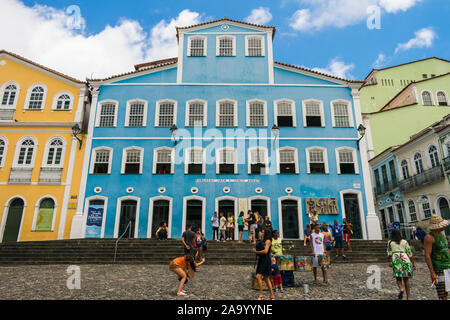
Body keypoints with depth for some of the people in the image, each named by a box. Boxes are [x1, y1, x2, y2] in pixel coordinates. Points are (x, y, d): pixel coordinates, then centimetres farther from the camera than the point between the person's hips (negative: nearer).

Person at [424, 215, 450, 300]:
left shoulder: (442, 234, 11)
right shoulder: (429, 237, -15)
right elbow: (427, 256, -17)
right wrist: (432, 273, -20)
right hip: (438, 270, -8)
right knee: (443, 296, -5)